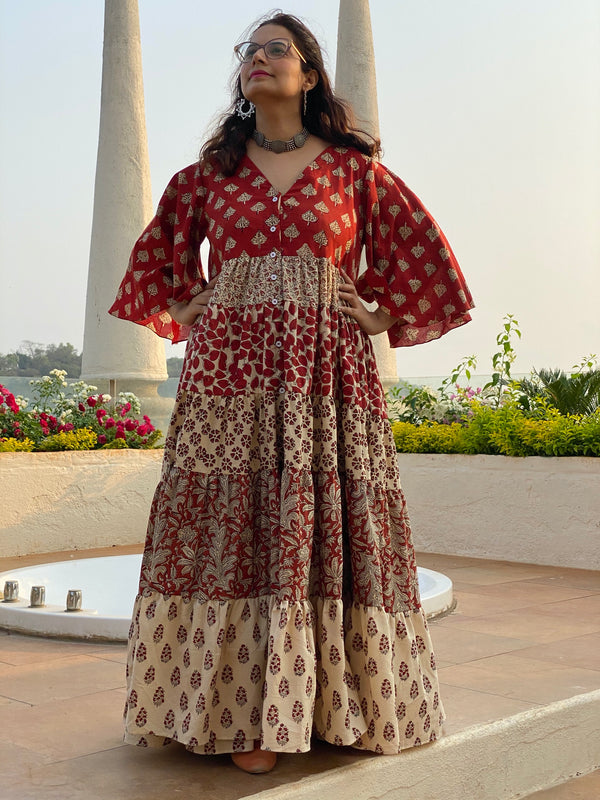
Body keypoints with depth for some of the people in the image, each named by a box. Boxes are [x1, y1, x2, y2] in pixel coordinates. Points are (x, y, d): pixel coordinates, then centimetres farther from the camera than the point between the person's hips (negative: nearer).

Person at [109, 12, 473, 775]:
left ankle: (329, 705, 9)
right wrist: (186, 317, 14)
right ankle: (242, 715, 3)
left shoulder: (353, 167, 9)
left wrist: (378, 319, 6)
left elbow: (423, 252, 13)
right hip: (228, 367, 2)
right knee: (232, 529, -4)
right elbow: (159, 253, 26)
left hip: (325, 373, -1)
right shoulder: (212, 170, 14)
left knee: (322, 529, -3)